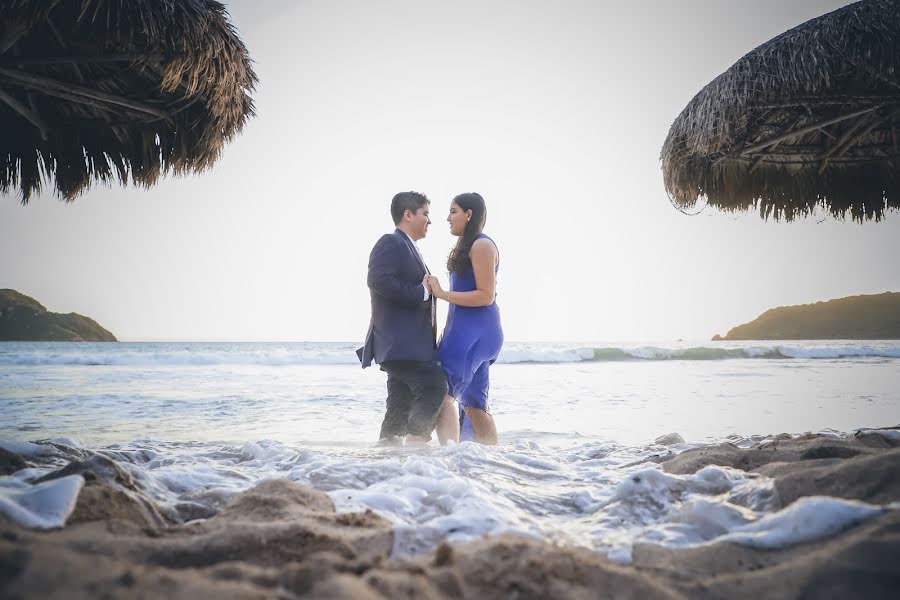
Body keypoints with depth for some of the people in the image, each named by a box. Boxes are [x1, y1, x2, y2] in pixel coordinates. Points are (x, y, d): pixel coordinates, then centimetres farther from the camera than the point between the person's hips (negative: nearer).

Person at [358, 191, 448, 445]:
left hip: (411, 343, 10)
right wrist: (421, 291, -18)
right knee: (434, 388, -15)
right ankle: (417, 443, -13)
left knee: (402, 402, 10)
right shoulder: (391, 243, -8)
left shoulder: (406, 247, 24)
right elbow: (378, 280, -23)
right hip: (400, 342, -10)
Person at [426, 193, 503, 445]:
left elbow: (486, 296, -16)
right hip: (468, 332, 10)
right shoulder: (468, 246, 19)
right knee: (474, 404, 10)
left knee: (443, 393, -17)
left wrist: (442, 294, -18)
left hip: (474, 333, -10)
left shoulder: (482, 245, -10)